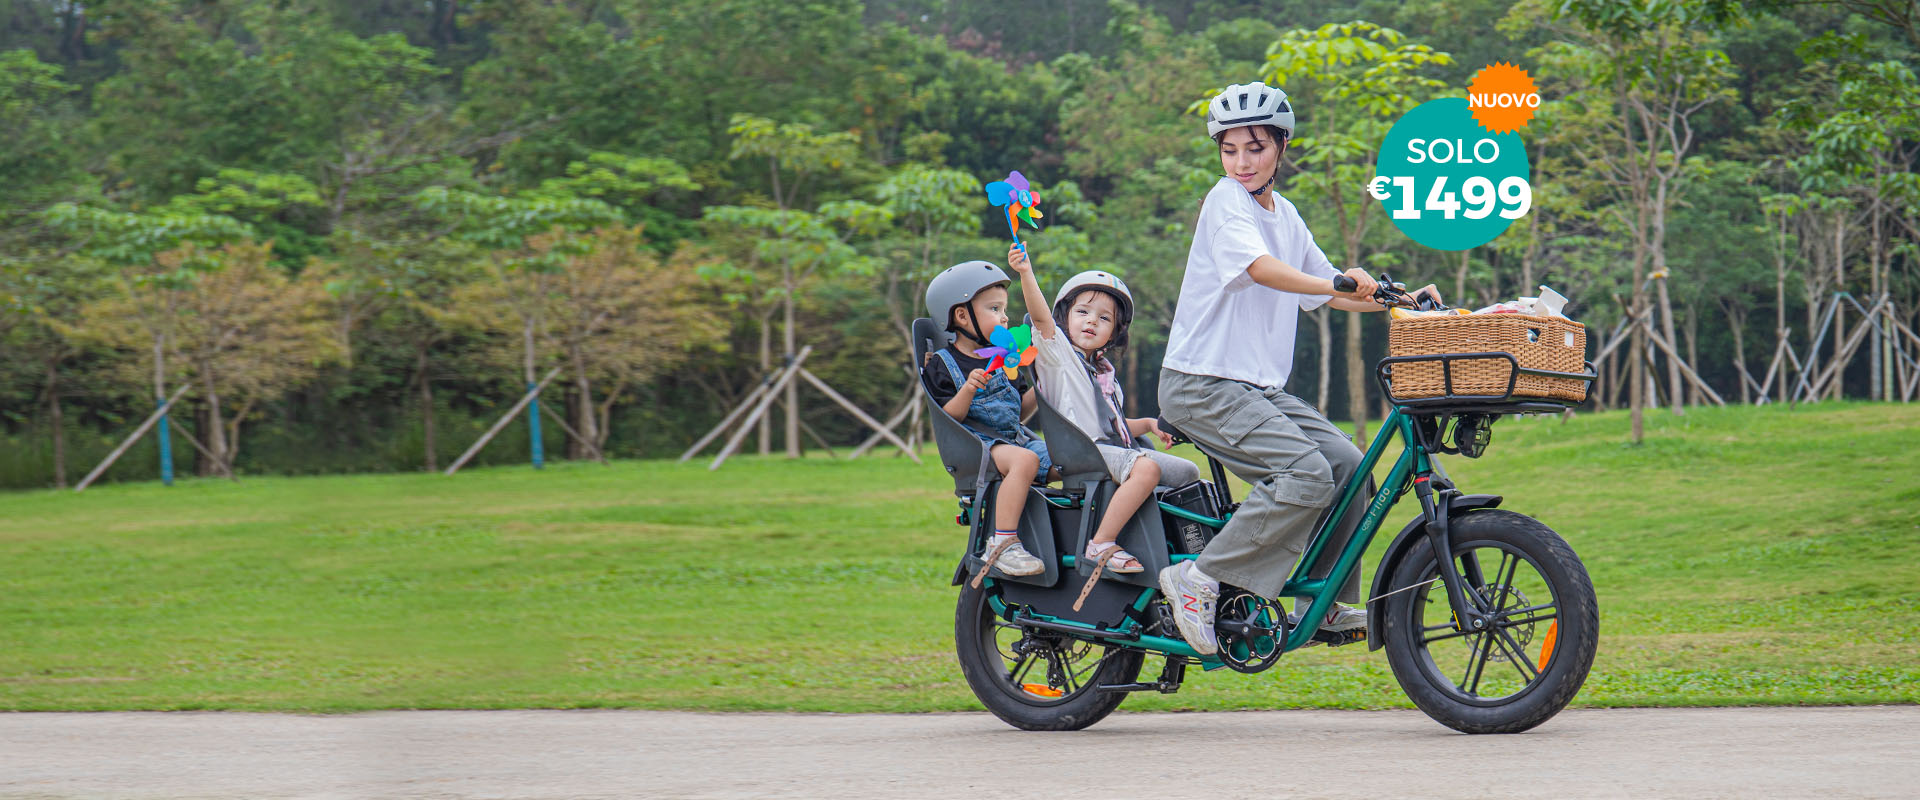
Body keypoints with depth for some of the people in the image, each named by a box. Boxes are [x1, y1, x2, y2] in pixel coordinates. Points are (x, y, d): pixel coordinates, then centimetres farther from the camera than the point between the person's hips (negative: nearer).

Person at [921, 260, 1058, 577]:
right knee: (1025, 460, -38)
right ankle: (1002, 543, -40)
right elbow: (947, 418, -9)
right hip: (976, 442, -7)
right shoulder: (942, 365, 0)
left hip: (1014, 437, 7)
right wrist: (968, 390, -25)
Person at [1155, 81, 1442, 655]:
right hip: (1203, 384, -8)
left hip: (1258, 386, 8)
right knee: (1306, 474, -22)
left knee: (1346, 463, 0)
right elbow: (1259, 266, -29)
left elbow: (1327, 292, 20)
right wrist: (1337, 282, -44)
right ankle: (1199, 580, -15)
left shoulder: (1284, 214, 15)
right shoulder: (1226, 202, -11)